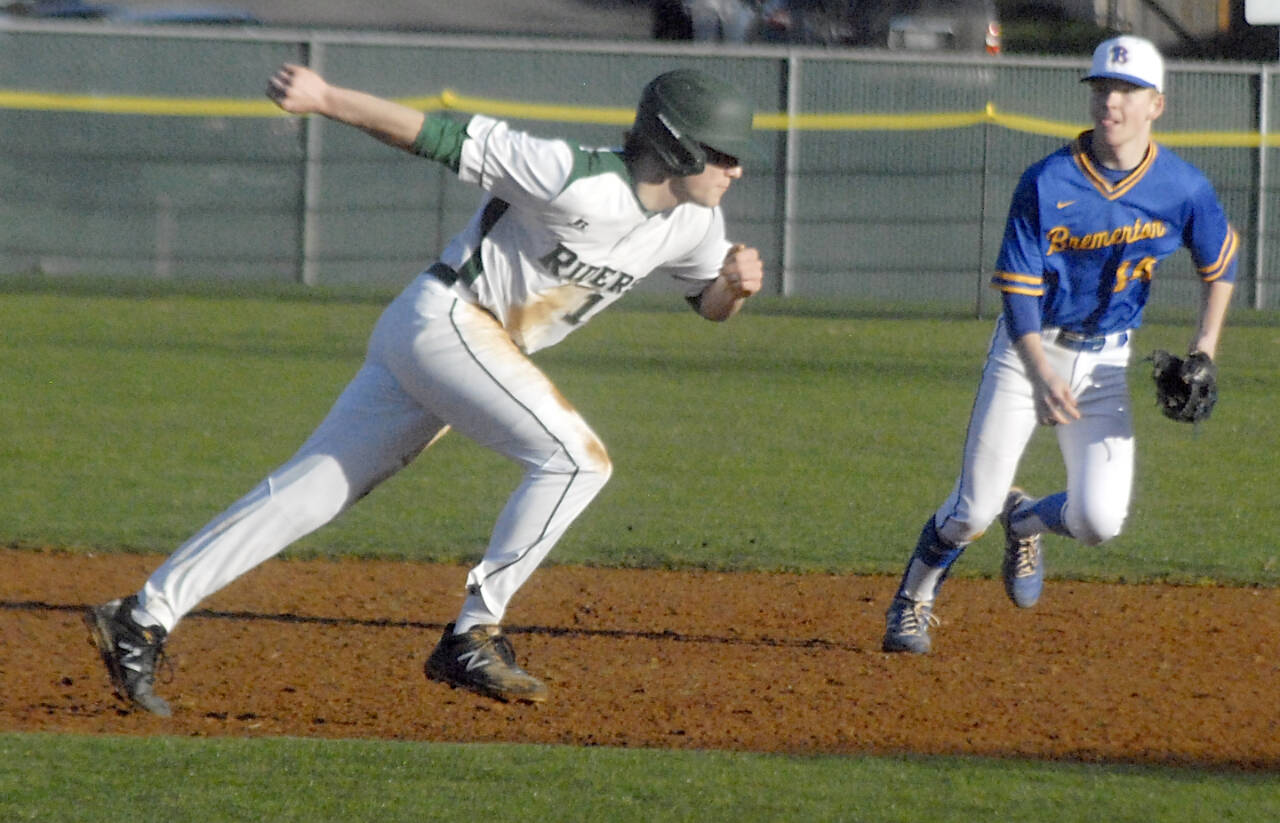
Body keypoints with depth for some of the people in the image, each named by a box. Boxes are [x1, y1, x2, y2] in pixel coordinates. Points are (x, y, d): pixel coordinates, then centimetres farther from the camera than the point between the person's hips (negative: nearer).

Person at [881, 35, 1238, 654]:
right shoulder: (1046, 183, -14)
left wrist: (1205, 350, 0)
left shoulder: (1184, 189, -7)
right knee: (972, 511, -6)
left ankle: (1025, 521, 22)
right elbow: (1017, 286, -12)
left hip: (1104, 362, 2)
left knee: (1099, 520, -13)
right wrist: (1042, 376, -23)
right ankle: (911, 605, 20)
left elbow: (1219, 265, 10)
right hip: (1027, 348, -2)